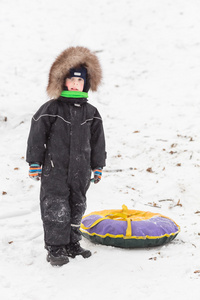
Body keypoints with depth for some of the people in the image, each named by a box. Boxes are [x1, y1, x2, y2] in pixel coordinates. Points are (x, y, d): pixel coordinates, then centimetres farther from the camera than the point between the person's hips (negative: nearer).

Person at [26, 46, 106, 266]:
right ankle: (55, 248, 3)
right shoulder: (51, 109, -8)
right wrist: (34, 163, -7)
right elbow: (36, 136, -5)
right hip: (55, 168, -5)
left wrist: (98, 166, 14)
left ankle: (72, 243, 28)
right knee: (56, 208, -5)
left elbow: (97, 141, 14)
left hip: (80, 170, 5)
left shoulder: (91, 113, 6)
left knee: (77, 207, 13)